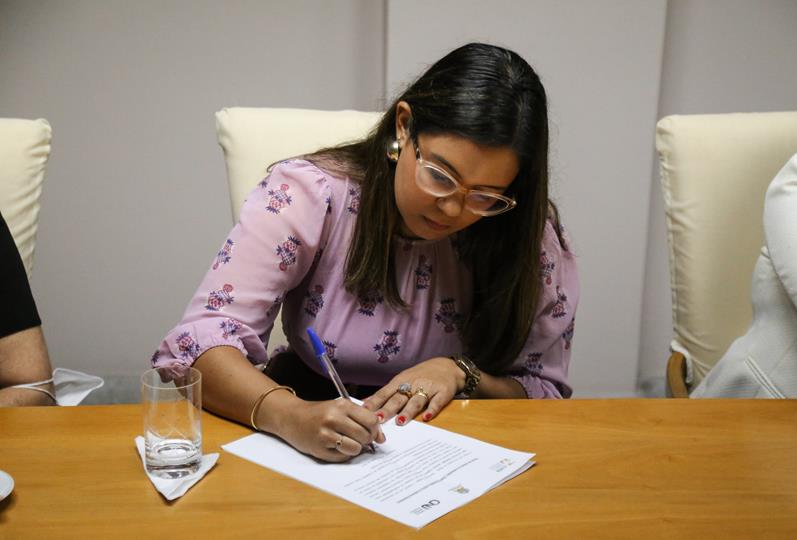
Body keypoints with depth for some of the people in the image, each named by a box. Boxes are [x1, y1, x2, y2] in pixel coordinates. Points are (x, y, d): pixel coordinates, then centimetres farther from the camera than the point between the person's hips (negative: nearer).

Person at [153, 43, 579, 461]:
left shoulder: (533, 237, -10)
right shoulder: (308, 192, -15)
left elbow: (546, 394, -1)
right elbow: (202, 340, -20)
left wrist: (461, 374, -20)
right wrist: (290, 414, -38)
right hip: (304, 446, 0)